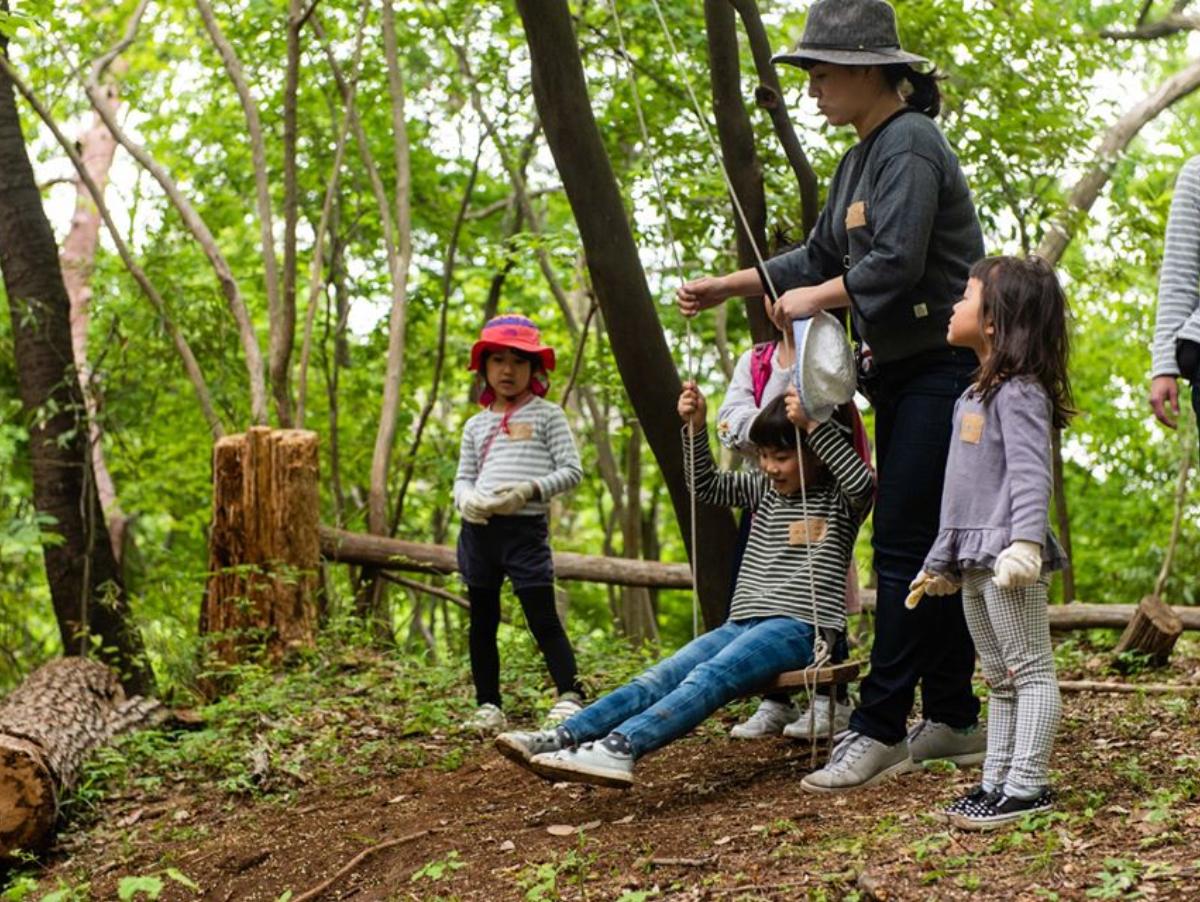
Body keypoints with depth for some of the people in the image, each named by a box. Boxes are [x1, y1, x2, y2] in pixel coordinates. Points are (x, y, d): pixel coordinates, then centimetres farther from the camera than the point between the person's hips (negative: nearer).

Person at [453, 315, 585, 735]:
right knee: (483, 620, 7)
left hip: (526, 527, -5)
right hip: (479, 528, 5)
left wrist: (530, 489, -16)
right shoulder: (476, 425, 17)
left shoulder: (546, 415, 5)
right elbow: (463, 478, 17)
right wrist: (466, 498, -7)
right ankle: (488, 705, 14)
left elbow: (571, 470, -1)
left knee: (542, 616, -10)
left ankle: (569, 696, -7)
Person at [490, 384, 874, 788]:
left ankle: (618, 749, -54)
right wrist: (695, 426, 12)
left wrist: (813, 426, -24)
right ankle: (562, 738, -32)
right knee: (662, 677, -16)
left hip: (798, 627, -7)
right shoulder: (764, 491, 21)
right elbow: (706, 486, 26)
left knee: (709, 677, -32)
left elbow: (863, 483, -21)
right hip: (743, 623, 7)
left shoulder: (838, 500, 2)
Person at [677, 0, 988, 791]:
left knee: (905, 547, -11)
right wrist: (730, 286, 15)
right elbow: (821, 258, 21)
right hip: (901, 373, 10)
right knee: (925, 548, 11)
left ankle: (879, 731, -9)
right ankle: (953, 720, 17)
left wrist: (813, 300, -11)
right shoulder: (861, 160, 16)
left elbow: (896, 263, -24)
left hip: (942, 366, -10)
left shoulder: (910, 144, -15)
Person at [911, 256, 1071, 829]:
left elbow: (1030, 473, -23)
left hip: (1010, 561, -10)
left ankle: (1028, 787, -3)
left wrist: (1025, 540, -34)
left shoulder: (1020, 393, -12)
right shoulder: (973, 398, 19)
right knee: (999, 678, 14)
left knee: (1031, 672, -4)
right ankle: (997, 781, 21)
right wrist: (941, 560, 26)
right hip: (975, 560, 10)